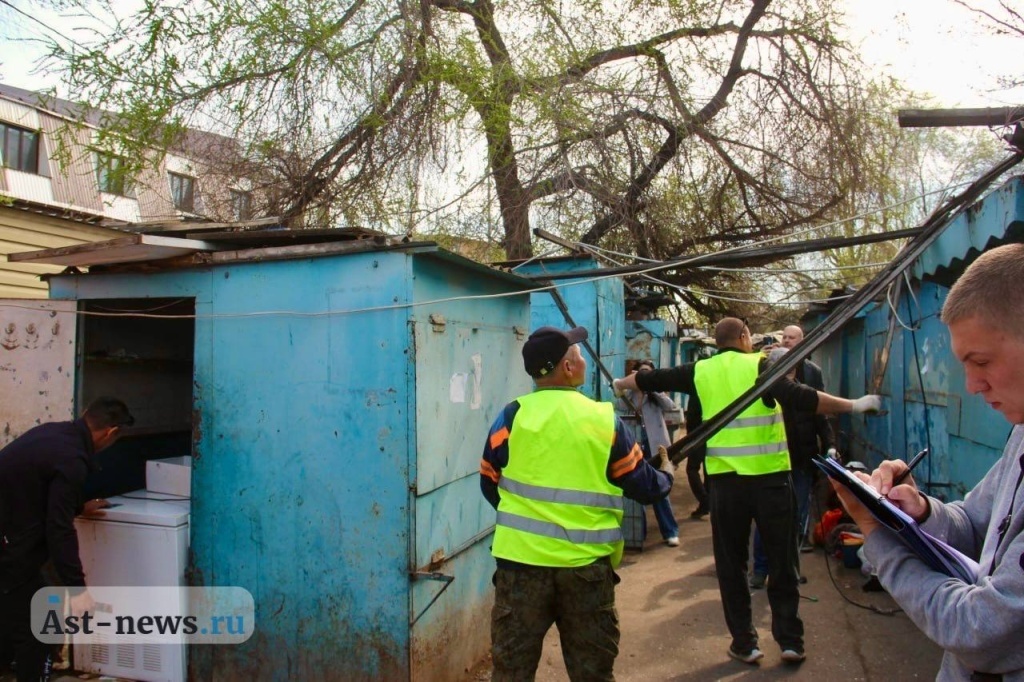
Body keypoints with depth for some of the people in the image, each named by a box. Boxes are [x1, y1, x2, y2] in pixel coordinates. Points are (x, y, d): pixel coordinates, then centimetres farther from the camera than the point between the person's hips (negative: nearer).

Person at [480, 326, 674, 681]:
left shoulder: (512, 415, -5)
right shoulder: (605, 419, -4)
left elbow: (489, 484, 5)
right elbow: (645, 488, 3)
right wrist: (666, 473, 25)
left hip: (523, 558, 0)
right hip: (588, 564, 1)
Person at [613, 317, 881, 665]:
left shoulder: (700, 371, 5)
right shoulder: (762, 365, -4)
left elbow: (653, 379, 15)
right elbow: (800, 397, -17)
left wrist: (619, 383, 33)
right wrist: (854, 405, -9)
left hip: (724, 479, 2)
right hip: (770, 477, -1)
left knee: (731, 564, 13)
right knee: (782, 562, 13)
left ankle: (744, 643, 18)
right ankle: (790, 640, 19)